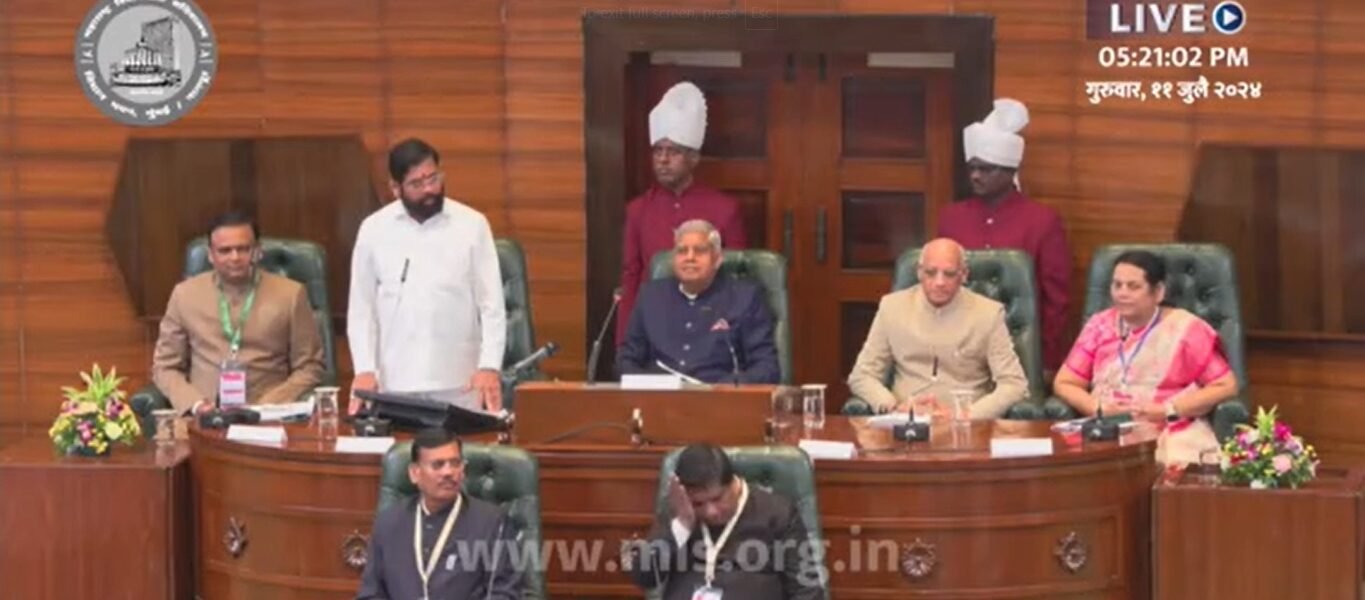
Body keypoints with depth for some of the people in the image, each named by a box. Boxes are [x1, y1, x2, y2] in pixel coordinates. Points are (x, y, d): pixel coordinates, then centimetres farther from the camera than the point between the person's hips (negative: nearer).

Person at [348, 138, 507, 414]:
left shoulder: (472, 225, 1)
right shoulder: (374, 229, 5)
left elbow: (492, 303, 0)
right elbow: (361, 307, 7)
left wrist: (490, 366, -11)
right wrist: (365, 369, -4)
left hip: (458, 381, -1)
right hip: (394, 381, 1)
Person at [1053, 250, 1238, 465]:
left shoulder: (1185, 329, 2)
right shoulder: (1100, 325, 12)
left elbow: (1226, 386, -1)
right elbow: (1064, 384, 12)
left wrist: (1165, 411, -11)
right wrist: (1100, 408, -8)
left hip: (1172, 433, -2)